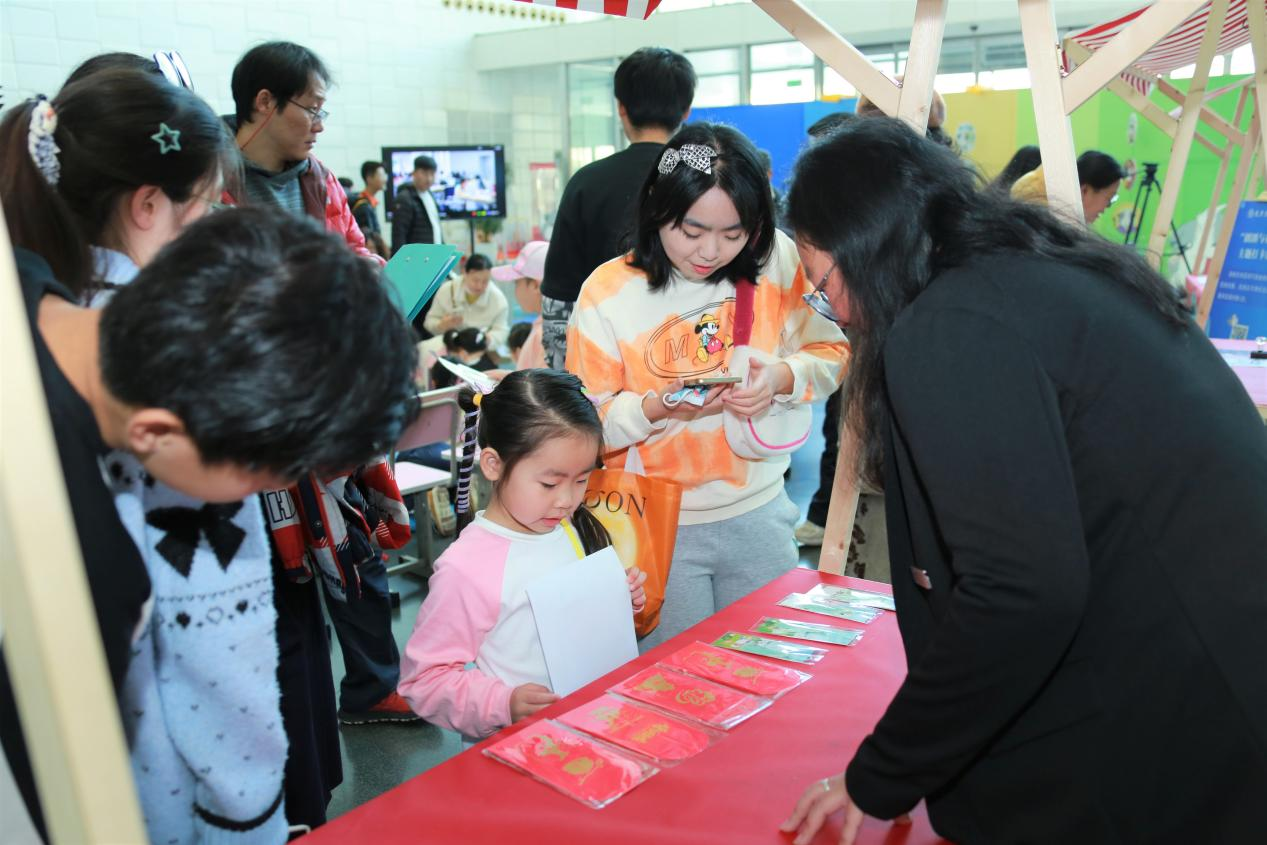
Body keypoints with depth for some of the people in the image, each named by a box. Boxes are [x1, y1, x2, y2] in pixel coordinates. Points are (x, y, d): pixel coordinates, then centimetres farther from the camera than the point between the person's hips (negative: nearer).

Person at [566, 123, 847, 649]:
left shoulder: (776, 261, -7)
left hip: (758, 513, 3)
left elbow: (832, 355, 0)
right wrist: (659, 406, -26)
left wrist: (780, 378, -21)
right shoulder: (608, 292, -11)